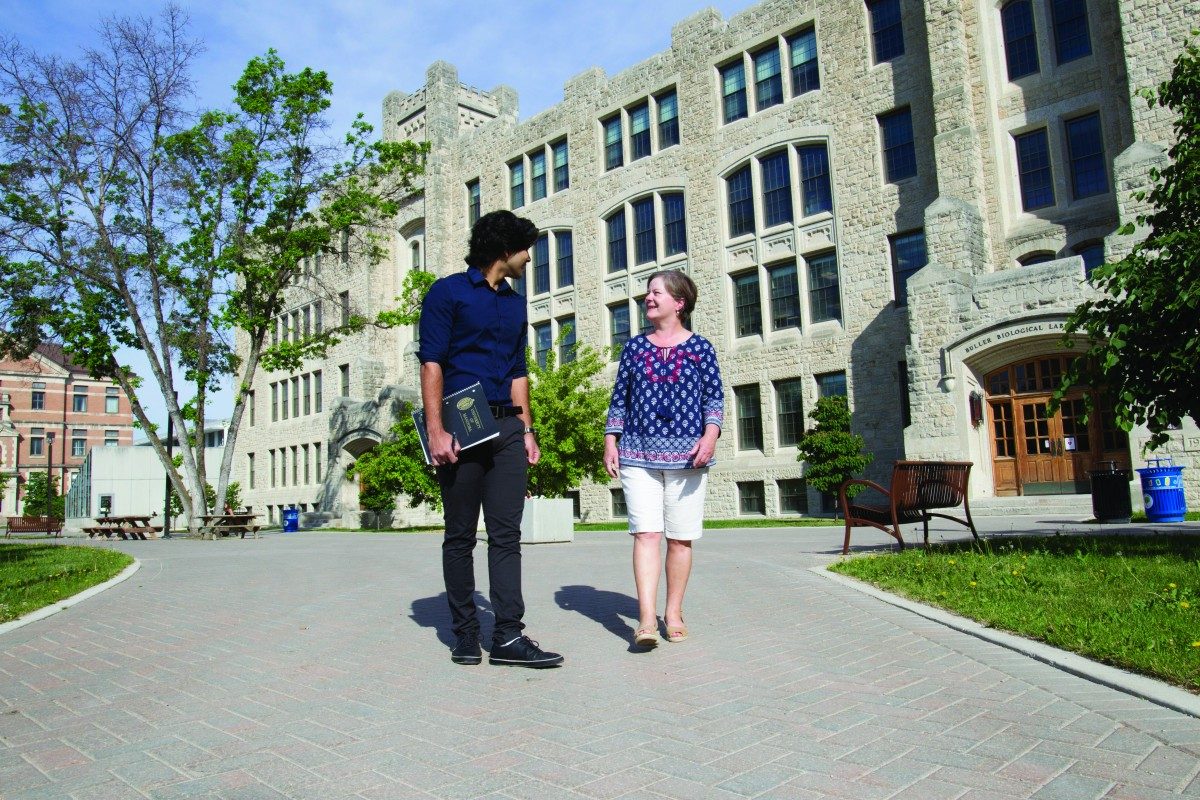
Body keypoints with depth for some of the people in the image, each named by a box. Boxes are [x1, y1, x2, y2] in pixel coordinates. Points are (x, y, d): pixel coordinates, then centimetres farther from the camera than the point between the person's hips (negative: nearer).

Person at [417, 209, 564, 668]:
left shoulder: (515, 303, 19)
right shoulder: (449, 292, 1)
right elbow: (431, 363, -7)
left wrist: (526, 430, 12)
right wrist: (436, 430, -16)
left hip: (506, 428, 5)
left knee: (507, 535, -1)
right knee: (460, 536, 4)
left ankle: (508, 636, 0)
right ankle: (465, 634, 14)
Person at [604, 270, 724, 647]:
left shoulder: (700, 347, 6)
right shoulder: (635, 347, 12)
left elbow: (714, 397, 4)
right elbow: (619, 399, 13)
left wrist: (710, 435, -11)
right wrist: (610, 441, 6)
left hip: (686, 456, -1)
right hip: (638, 455, 1)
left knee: (680, 538, 4)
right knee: (646, 534, -9)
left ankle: (674, 614, 16)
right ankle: (647, 618, -12)